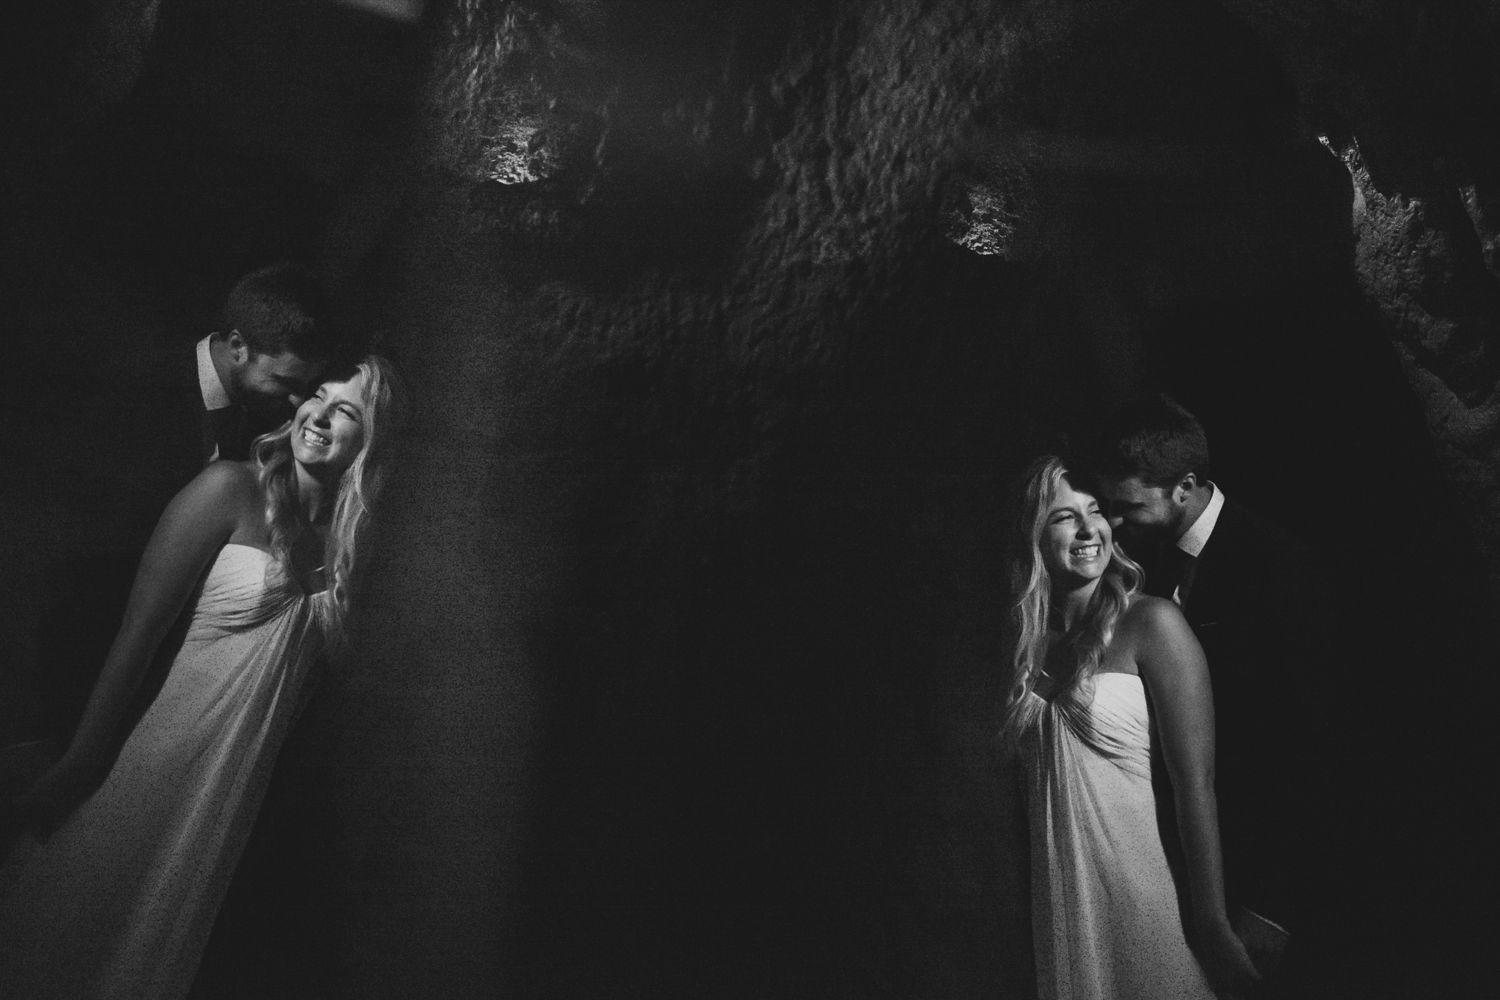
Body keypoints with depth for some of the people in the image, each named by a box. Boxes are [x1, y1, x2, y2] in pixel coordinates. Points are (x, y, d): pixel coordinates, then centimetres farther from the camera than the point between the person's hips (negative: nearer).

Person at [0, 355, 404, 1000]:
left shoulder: (344, 535, 4)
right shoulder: (232, 490, -12)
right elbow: (138, 632, -14)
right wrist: (77, 772, -15)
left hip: (231, 789, 5)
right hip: (150, 769, -5)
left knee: (160, 948, 19)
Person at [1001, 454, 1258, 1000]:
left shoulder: (1152, 621, -12)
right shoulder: (1030, 634, 4)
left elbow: (1195, 783, -13)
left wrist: (1212, 920, -13)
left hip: (1140, 886, -4)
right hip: (1057, 890, 5)